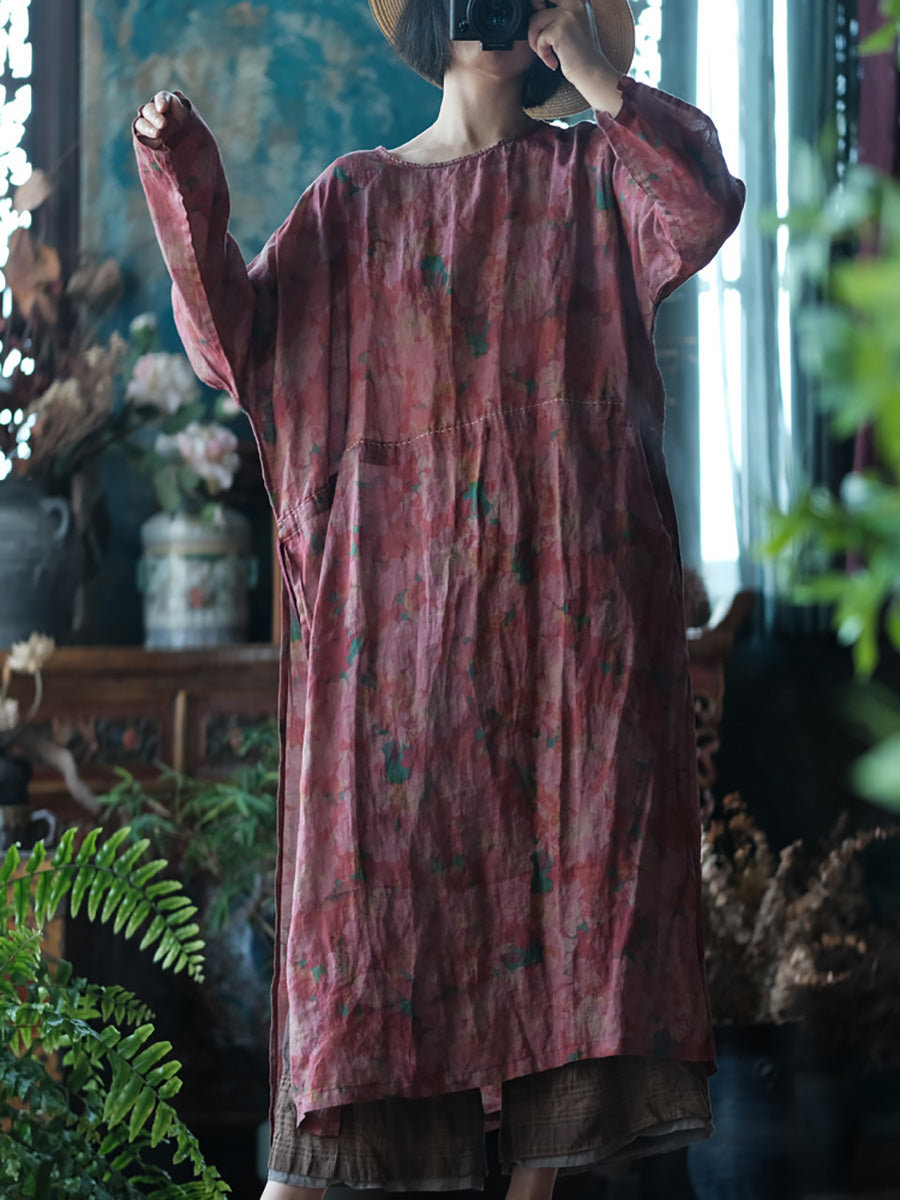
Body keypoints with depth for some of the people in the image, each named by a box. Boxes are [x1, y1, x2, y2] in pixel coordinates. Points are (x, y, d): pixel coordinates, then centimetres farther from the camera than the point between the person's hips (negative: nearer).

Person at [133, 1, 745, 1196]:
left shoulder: (591, 172, 11)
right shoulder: (356, 198, 13)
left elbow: (704, 205, -11)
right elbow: (239, 344, 3)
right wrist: (189, 191, -9)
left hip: (566, 593, 0)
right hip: (401, 592, 0)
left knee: (570, 857, -3)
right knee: (379, 848, -6)